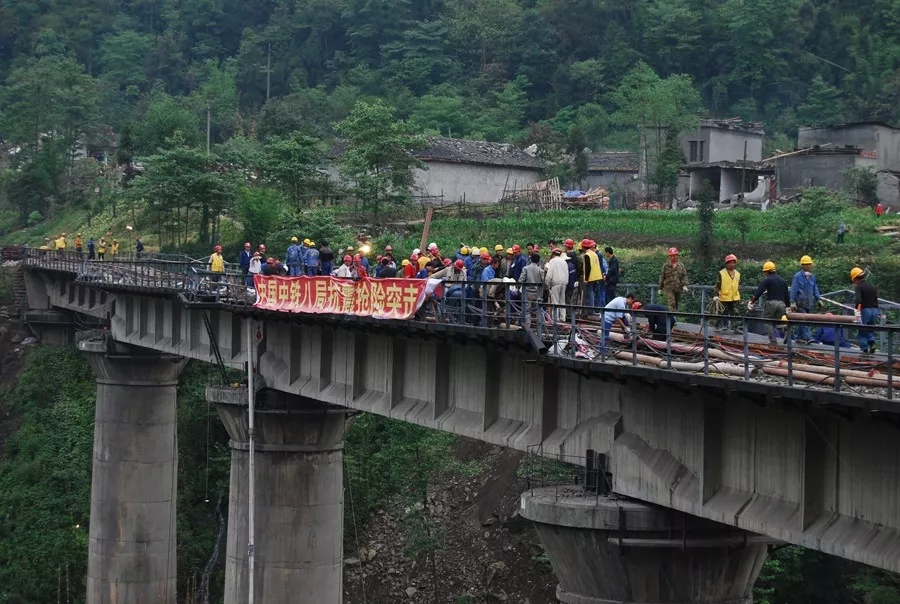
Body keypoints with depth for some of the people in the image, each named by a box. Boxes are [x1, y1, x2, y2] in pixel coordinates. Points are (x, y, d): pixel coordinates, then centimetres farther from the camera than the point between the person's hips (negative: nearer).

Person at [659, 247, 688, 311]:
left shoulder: (681, 266, 8)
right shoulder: (666, 266, 5)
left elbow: (684, 276, 2)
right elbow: (662, 277, 9)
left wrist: (685, 285, -15)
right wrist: (660, 288, 9)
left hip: (678, 289, 3)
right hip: (669, 288, -3)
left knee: (676, 304, 11)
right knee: (671, 304, -17)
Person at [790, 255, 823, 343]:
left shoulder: (812, 277, 14)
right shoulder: (797, 276, -5)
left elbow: (815, 289, 20)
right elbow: (793, 290, -7)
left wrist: (818, 299, 9)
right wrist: (793, 302, -13)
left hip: (809, 302, 6)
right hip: (800, 302, -6)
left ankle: (799, 337, 17)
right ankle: (807, 338, -21)